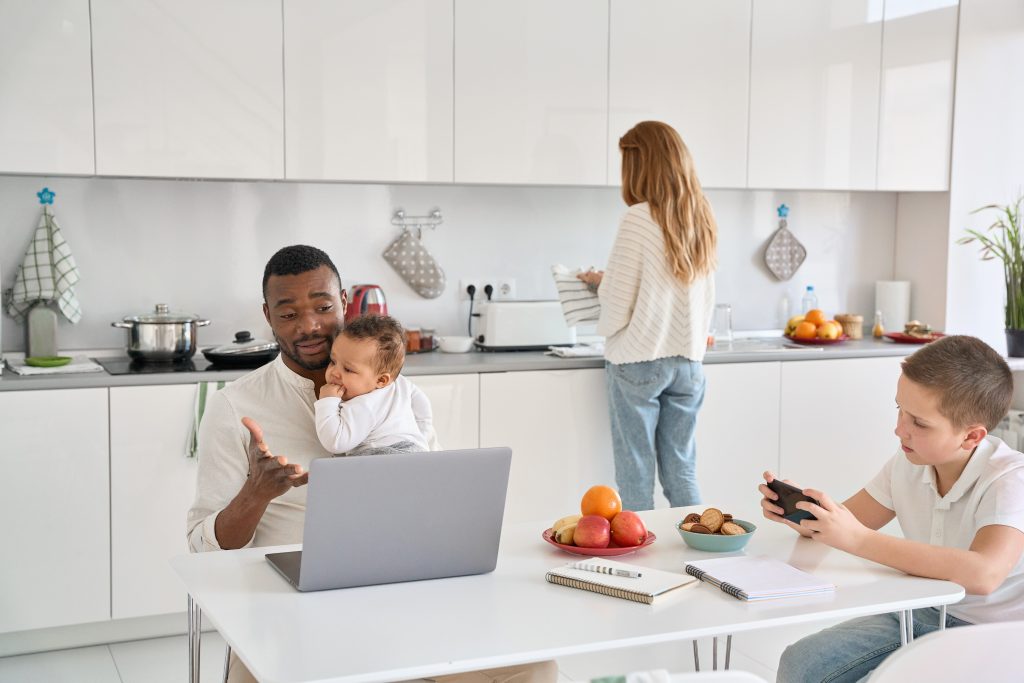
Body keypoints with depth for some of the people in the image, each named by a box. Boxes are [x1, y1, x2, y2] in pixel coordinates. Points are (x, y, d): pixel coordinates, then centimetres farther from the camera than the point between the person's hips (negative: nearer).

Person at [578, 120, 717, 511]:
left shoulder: (639, 219, -14)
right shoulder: (700, 218, 4)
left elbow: (617, 308, -13)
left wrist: (601, 282, 8)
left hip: (638, 361, -5)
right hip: (688, 361, 6)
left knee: (635, 476, 4)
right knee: (682, 472, 12)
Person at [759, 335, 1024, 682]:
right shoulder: (909, 461, -4)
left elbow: (983, 574, -40)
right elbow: (849, 521, 8)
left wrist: (860, 540, -40)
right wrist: (795, 509, -16)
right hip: (920, 614, 6)